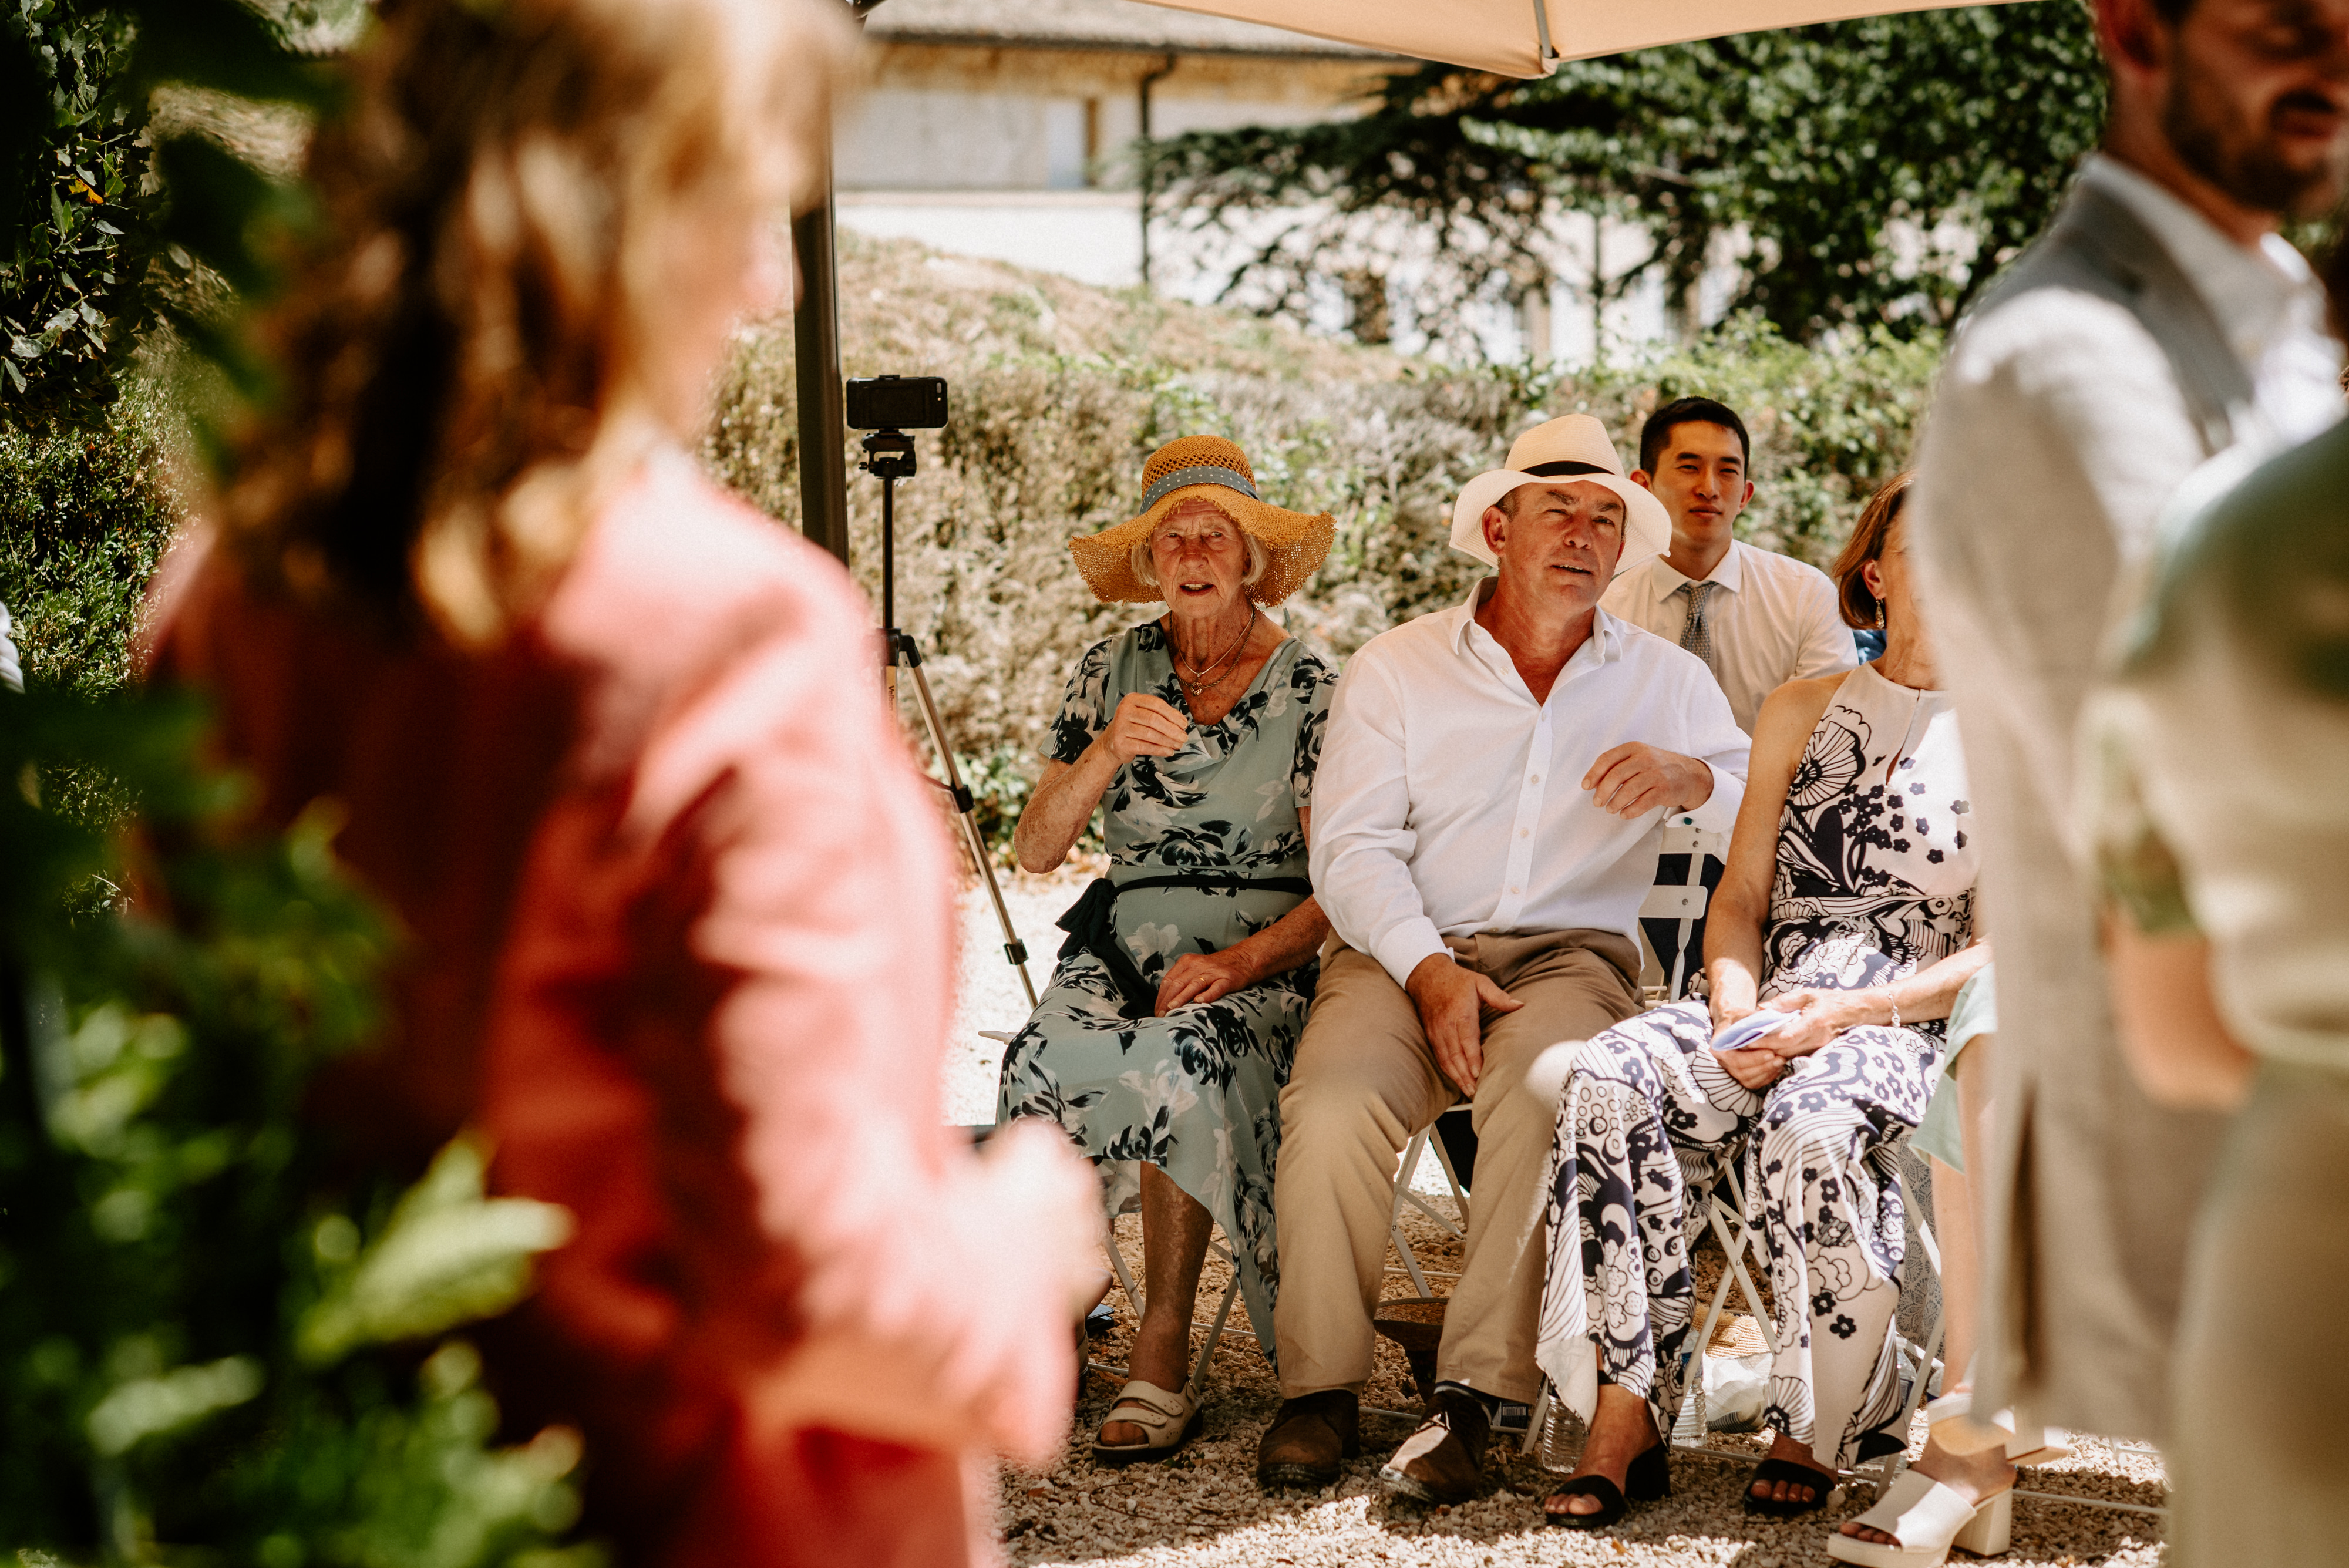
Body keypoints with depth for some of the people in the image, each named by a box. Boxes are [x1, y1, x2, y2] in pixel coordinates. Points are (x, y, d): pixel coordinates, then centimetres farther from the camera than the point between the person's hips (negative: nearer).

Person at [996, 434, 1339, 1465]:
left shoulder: (1309, 689, 3)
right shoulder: (1110, 675, 12)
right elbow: (1035, 851, 6)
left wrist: (1240, 961, -18)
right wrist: (1108, 752, -11)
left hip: (1261, 961, -2)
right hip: (1123, 943, 3)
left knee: (1183, 1060, -36)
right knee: (1048, 1059, -33)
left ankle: (1162, 1358, -28)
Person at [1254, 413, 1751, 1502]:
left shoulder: (1667, 684, 15)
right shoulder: (1395, 669, 11)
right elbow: (1350, 847, 2)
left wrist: (1693, 780, -15)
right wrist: (1428, 970, -14)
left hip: (1573, 954, 0)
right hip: (1402, 950, 0)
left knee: (1543, 1086, -35)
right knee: (1333, 1097, -31)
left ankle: (1476, 1393, -30)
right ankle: (1321, 1389, -17)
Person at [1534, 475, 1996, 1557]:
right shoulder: (1802, 711, 18)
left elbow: (2004, 952, -1)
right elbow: (1740, 898, 15)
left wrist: (1847, 1013, -15)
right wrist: (1735, 1008, -7)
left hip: (1911, 1023, -3)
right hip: (1768, 1008, 4)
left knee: (1813, 1131, -38)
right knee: (1612, 1081, -28)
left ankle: (1811, 1430, -16)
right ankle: (1626, 1419, -29)